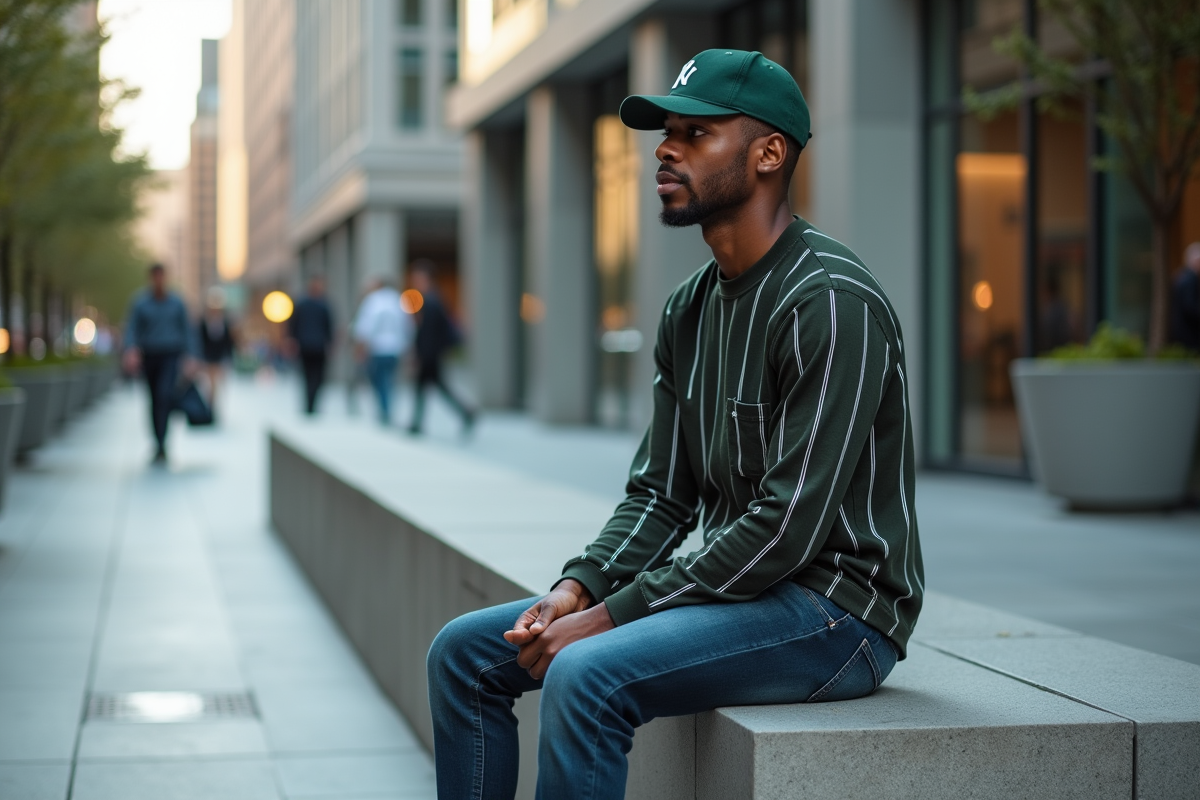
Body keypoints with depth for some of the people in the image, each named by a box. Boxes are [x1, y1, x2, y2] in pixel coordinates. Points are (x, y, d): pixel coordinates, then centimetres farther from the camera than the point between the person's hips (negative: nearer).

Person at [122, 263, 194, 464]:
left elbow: (185, 331, 7)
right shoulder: (140, 303, 0)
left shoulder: (177, 303, 2)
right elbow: (132, 330, -7)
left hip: (170, 357, -2)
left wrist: (188, 358, 3)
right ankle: (160, 444, 26)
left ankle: (161, 447, -28)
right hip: (149, 356, 2)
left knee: (164, 395, -22)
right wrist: (131, 351, -25)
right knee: (155, 401, 11)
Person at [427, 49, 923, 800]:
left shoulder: (831, 302, -18)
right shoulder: (690, 309, 11)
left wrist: (611, 616, -21)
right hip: (734, 586, 9)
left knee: (586, 675, -32)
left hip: (834, 605, -9)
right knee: (464, 650, 3)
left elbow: (788, 526, -24)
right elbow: (661, 493, 12)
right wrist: (579, 587, -7)